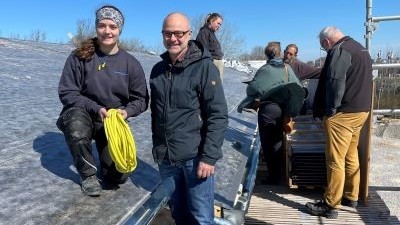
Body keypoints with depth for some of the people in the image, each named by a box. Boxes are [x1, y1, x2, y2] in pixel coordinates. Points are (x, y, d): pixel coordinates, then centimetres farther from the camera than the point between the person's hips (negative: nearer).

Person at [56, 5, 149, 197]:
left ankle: (103, 150, 33)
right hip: (83, 115, -1)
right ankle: (88, 174, -10)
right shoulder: (79, 56, -11)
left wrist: (127, 111, -22)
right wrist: (95, 108, -24)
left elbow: (141, 99, -1)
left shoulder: (131, 63, -6)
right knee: (76, 127, -39)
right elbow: (66, 92, -11)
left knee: (118, 177, -3)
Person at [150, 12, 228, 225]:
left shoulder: (204, 67, -8)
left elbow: (218, 116, -12)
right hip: (166, 158, 5)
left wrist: (209, 157, -16)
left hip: (195, 156, -5)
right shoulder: (158, 70, 10)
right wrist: (157, 147, 16)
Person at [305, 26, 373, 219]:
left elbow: (335, 83, -20)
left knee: (335, 160, -5)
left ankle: (330, 205, 2)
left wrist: (330, 110, -14)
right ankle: (351, 197, 27)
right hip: (361, 110, 10)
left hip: (343, 114, -10)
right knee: (351, 156, 17)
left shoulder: (339, 50, -12)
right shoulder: (361, 49, 19)